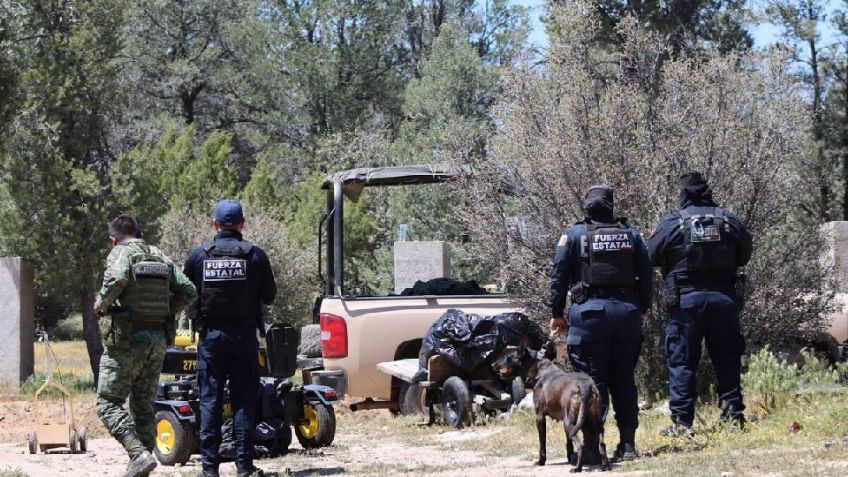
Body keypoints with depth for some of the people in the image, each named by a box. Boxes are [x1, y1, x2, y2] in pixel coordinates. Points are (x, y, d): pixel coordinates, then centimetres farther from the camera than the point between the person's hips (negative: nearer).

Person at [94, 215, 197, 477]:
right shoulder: (162, 258, 13)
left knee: (108, 403, 0)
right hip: (158, 341, 6)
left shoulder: (121, 254, -6)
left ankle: (139, 455, -18)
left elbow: (117, 278, -28)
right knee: (144, 407, 13)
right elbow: (188, 292, 8)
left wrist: (102, 302, -12)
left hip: (126, 340, -6)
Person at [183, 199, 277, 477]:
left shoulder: (198, 255, -2)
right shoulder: (255, 255, -4)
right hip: (244, 334, 0)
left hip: (211, 334, 0)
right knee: (243, 400, 4)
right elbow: (269, 296, 3)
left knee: (210, 400, 4)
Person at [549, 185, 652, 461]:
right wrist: (642, 309, 20)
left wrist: (556, 313, 5)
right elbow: (646, 275, 11)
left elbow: (559, 276, -2)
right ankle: (628, 443, 9)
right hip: (626, 311, 3)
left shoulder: (574, 235, -1)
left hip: (589, 312, -3)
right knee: (624, 380, 9)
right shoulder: (631, 235, 9)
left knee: (593, 381, -1)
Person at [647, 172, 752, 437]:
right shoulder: (729, 221, 3)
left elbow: (651, 256, -1)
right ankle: (734, 414, 10)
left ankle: (681, 421, -2)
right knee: (727, 360, 11)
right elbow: (745, 255, 13)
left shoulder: (671, 223, -7)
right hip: (724, 300, 3)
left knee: (681, 362, 2)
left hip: (686, 299, -3)